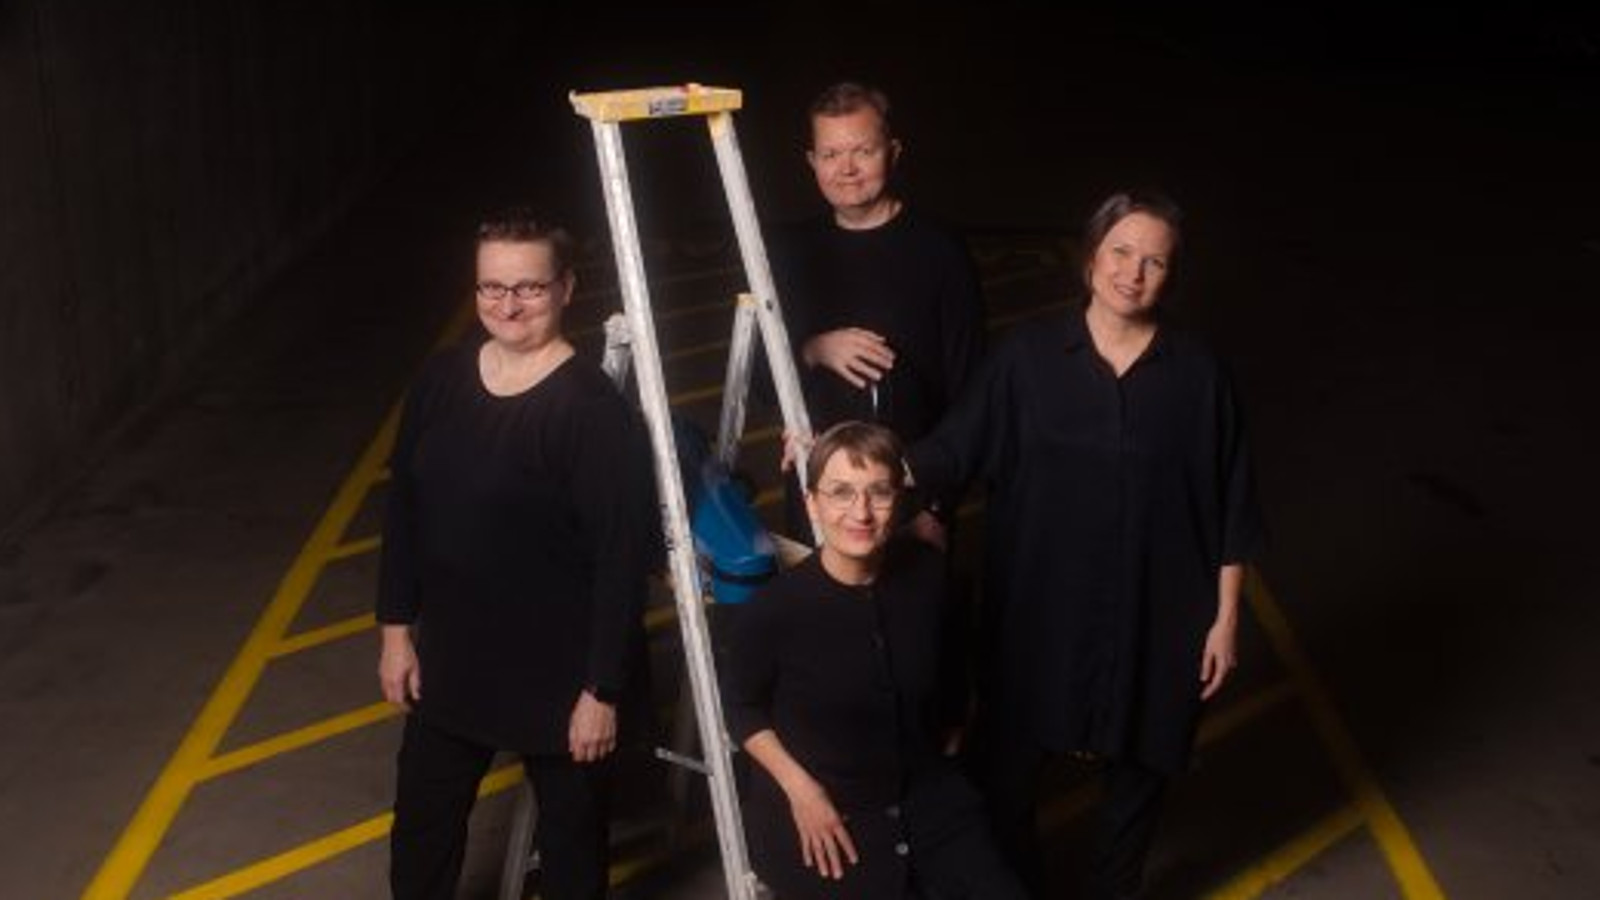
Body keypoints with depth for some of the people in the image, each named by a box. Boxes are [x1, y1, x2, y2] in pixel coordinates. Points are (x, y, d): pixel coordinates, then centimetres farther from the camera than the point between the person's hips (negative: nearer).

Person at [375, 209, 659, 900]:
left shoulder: (594, 409, -21)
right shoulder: (440, 380, -2)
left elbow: (624, 558, -19)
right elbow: (403, 510, 7)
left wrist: (603, 688, -16)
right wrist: (396, 628, 8)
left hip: (560, 674, -5)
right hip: (450, 658, 6)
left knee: (570, 839, 17)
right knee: (419, 837, 21)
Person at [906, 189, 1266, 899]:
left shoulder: (1199, 373, -6)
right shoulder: (1029, 356, -6)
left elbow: (1230, 510, -1)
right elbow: (952, 450, -6)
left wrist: (1225, 617, -1)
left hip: (1152, 618, 0)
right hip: (1038, 610, 0)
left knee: (1137, 769, 18)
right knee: (1003, 770, 9)